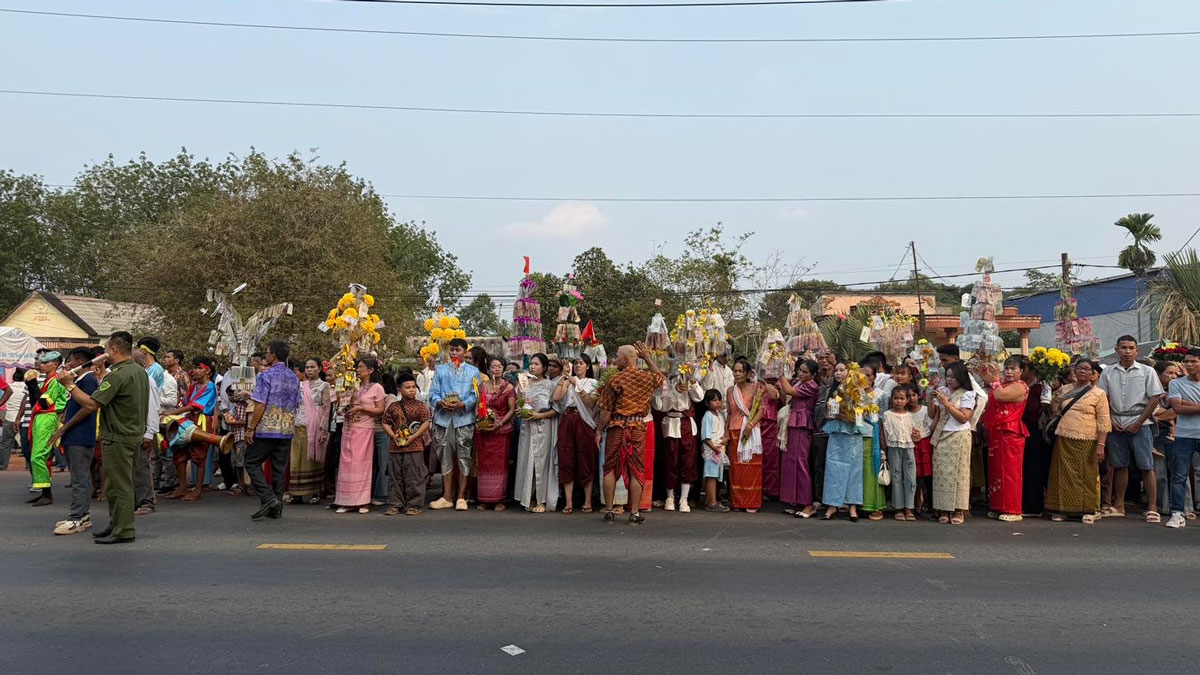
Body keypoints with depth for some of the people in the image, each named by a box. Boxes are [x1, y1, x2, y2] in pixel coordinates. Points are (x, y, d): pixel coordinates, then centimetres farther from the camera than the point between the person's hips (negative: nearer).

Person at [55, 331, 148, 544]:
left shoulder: (118, 375, -21)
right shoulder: (140, 371, 9)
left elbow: (91, 404, -22)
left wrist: (70, 385, -12)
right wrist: (100, 381, 14)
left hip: (118, 438, -10)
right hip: (135, 433, 10)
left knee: (118, 484, -2)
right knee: (121, 483, 18)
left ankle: (124, 531, 4)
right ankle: (116, 525, 28)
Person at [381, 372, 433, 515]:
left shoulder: (420, 406, -1)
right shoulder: (393, 407, 9)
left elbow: (426, 422, -6)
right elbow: (385, 422, 11)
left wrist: (413, 436, -13)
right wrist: (393, 435, -5)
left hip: (414, 447, -3)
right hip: (396, 447, 4)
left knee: (414, 477, -2)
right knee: (396, 477, 9)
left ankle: (414, 505, 6)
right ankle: (395, 505, 17)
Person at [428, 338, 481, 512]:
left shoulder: (473, 371, 11)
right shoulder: (440, 370, 17)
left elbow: (475, 395, 1)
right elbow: (433, 393, 9)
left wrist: (463, 404, -16)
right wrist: (440, 402, -12)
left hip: (464, 418, -2)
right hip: (444, 418, 2)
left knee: (464, 458, 0)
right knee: (446, 458, 5)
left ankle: (461, 497, 7)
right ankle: (447, 496, 11)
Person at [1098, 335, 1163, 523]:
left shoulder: (1147, 371, 2)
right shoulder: (1108, 373, 8)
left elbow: (1155, 399, -3)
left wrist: (1138, 423, -8)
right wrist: (1110, 421, -3)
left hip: (1140, 424, -2)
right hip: (1116, 425, 2)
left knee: (1146, 466, -3)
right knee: (1119, 465, 8)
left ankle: (1152, 508, 2)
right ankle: (1119, 506, 16)